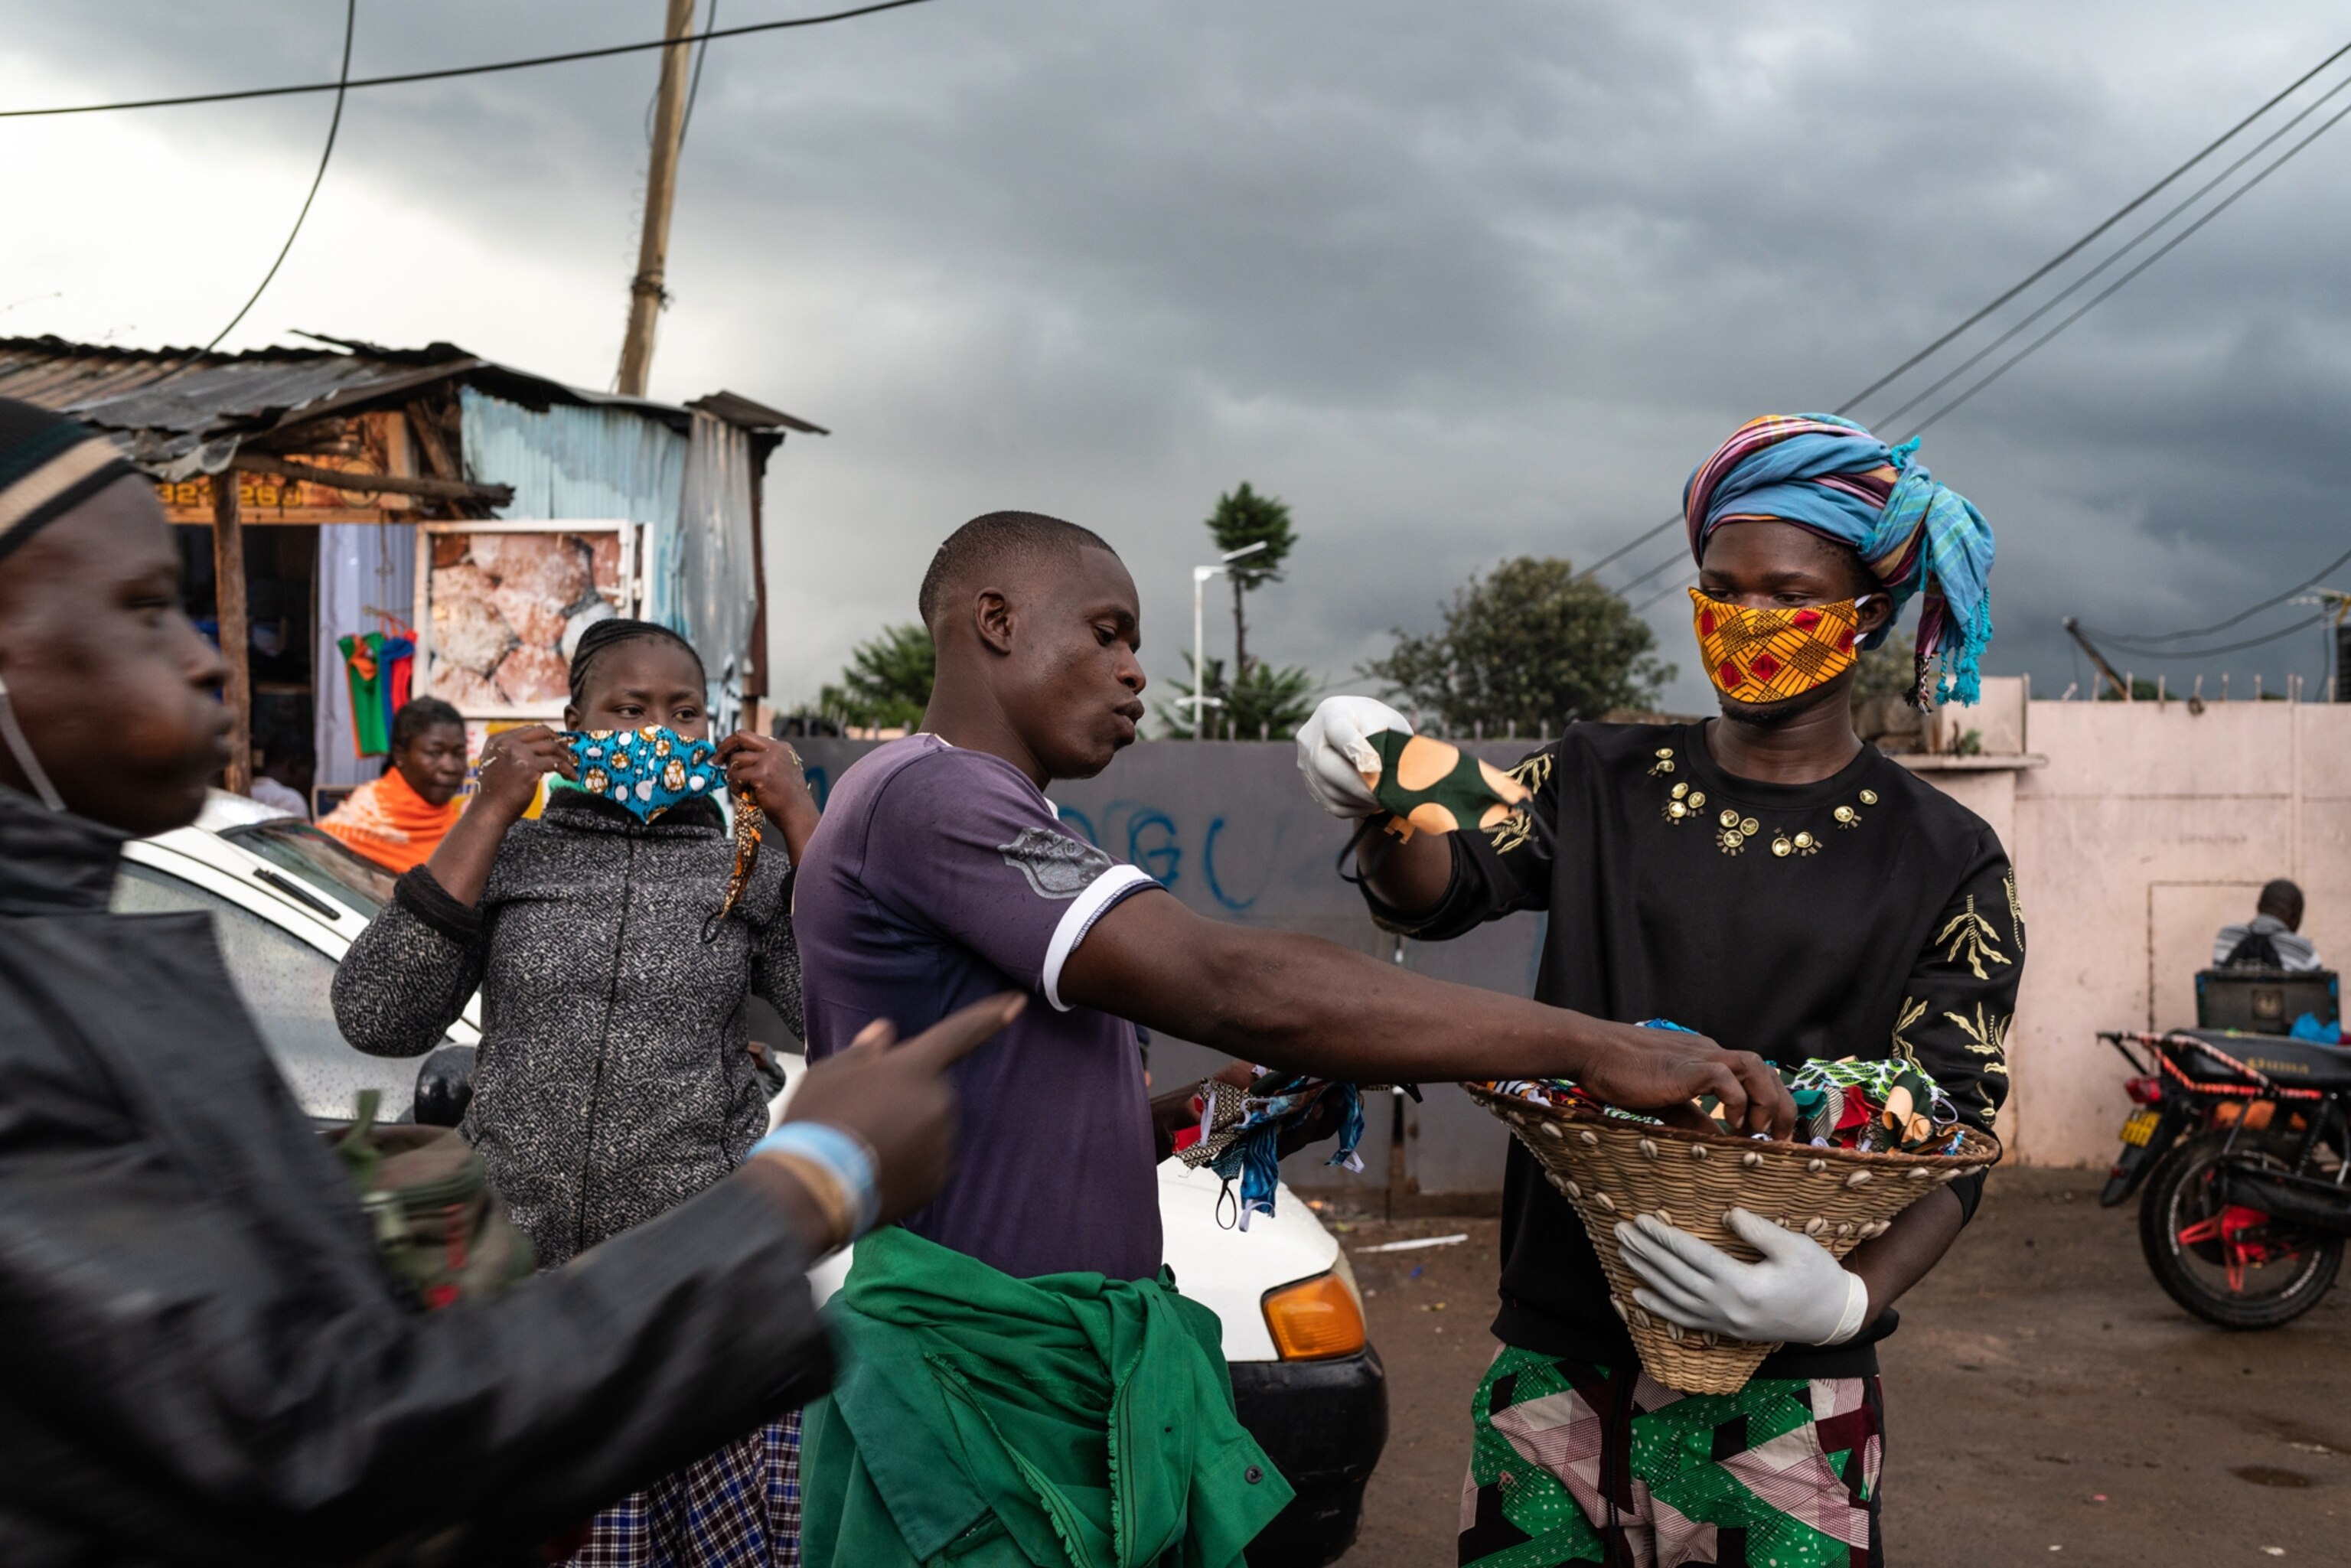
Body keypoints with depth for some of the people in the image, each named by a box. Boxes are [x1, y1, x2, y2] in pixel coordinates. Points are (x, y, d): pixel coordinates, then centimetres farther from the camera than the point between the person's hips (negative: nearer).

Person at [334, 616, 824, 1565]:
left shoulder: (751, 873, 9)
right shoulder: (511, 857, 10)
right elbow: (378, 1019, -3)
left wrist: (799, 820, -7)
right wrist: (487, 817, -4)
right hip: (516, 1275, 1)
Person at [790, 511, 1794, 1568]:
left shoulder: (976, 808, 17)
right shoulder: (927, 793, -16)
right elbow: (1229, 987, -27)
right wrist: (1596, 1046, -26)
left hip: (1081, 1378, 9)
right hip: (976, 1390, -9)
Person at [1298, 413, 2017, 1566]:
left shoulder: (1943, 863, 0)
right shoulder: (1603, 783, 6)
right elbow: (1439, 891, -10)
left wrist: (1852, 1298, -23)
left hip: (1782, 1395, -1)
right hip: (1555, 1356, 2)